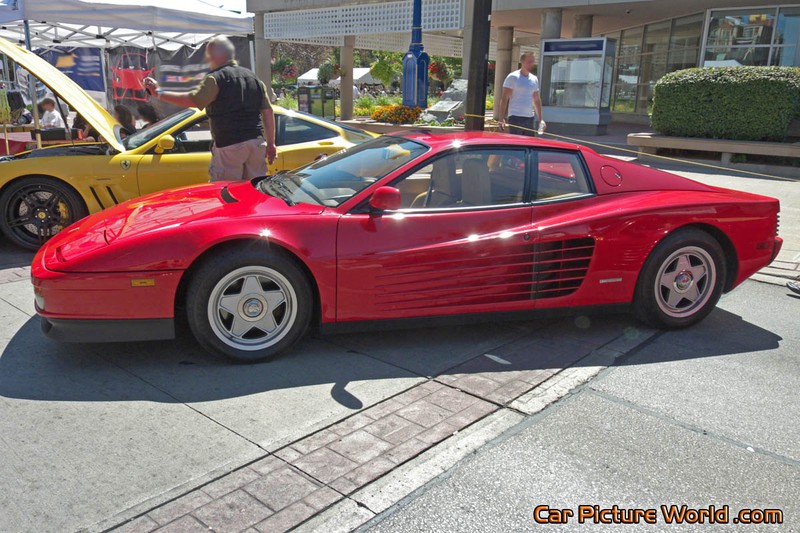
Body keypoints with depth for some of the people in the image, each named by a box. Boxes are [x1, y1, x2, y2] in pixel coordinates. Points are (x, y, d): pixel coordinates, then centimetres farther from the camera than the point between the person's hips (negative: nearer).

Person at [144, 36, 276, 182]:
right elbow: (268, 112, 13)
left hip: (230, 144, -7)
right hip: (257, 142, 7)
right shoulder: (253, 77, 16)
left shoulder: (216, 78, -5)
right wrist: (271, 143, 15)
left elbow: (193, 100, -15)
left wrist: (159, 93, -6)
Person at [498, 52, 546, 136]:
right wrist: (502, 118, -15)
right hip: (515, 118, -6)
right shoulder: (512, 77, -4)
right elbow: (504, 99, -8)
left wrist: (541, 119, 15)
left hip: (530, 118, 6)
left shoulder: (534, 79, 14)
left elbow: (537, 100, 21)